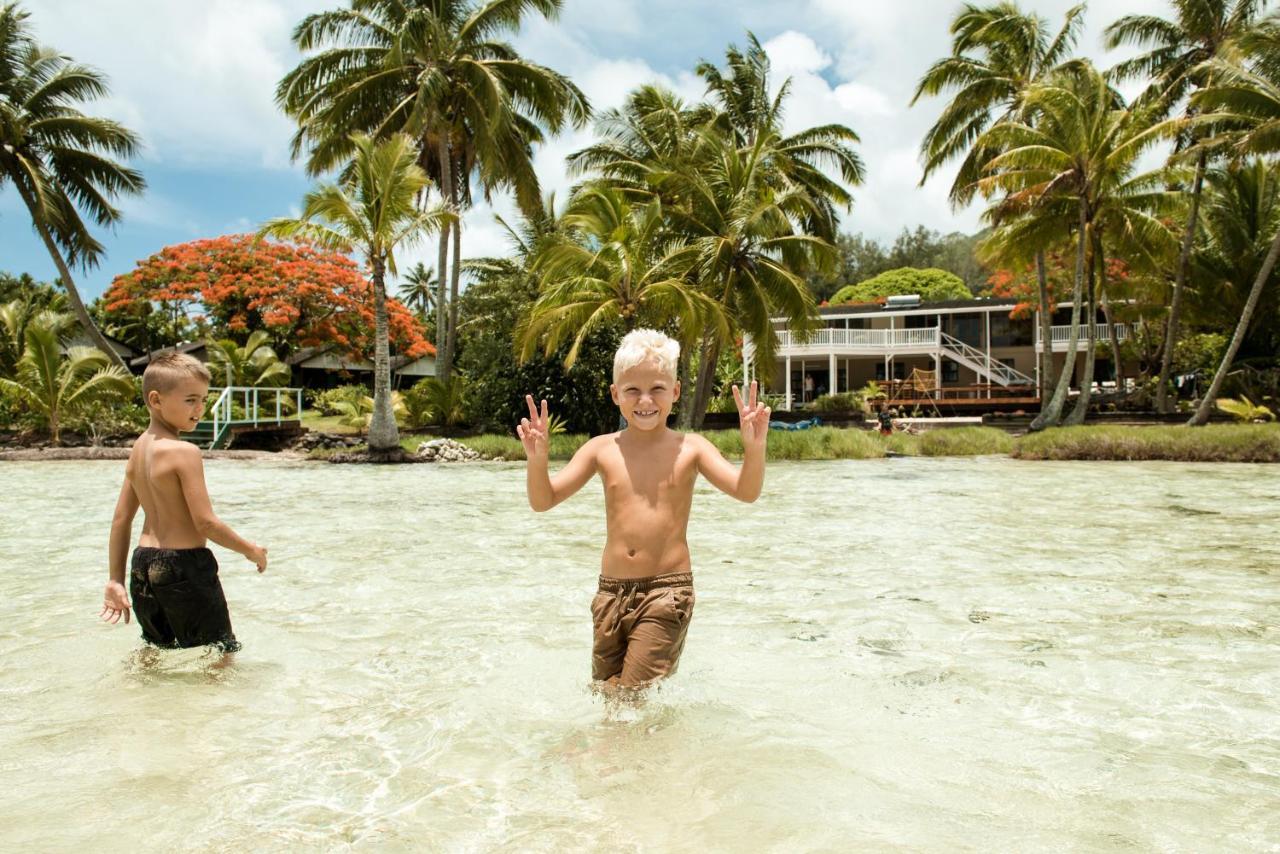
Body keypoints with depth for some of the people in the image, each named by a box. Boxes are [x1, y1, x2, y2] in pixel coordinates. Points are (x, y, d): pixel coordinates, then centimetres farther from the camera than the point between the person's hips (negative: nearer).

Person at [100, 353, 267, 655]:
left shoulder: (138, 449, 8)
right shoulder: (184, 452, -17)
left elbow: (121, 519, 11)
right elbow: (205, 522, -19)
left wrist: (115, 580, 15)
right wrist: (251, 550, -5)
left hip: (143, 564, 8)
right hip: (185, 566, -8)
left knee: (156, 648, 25)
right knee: (222, 653, 4)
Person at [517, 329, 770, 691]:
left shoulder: (689, 448, -1)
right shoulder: (602, 449, 4)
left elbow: (746, 491, -10)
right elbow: (543, 501, 0)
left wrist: (754, 448, -29)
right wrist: (537, 459, -19)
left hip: (668, 592, -3)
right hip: (611, 591, 3)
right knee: (605, 695, 13)